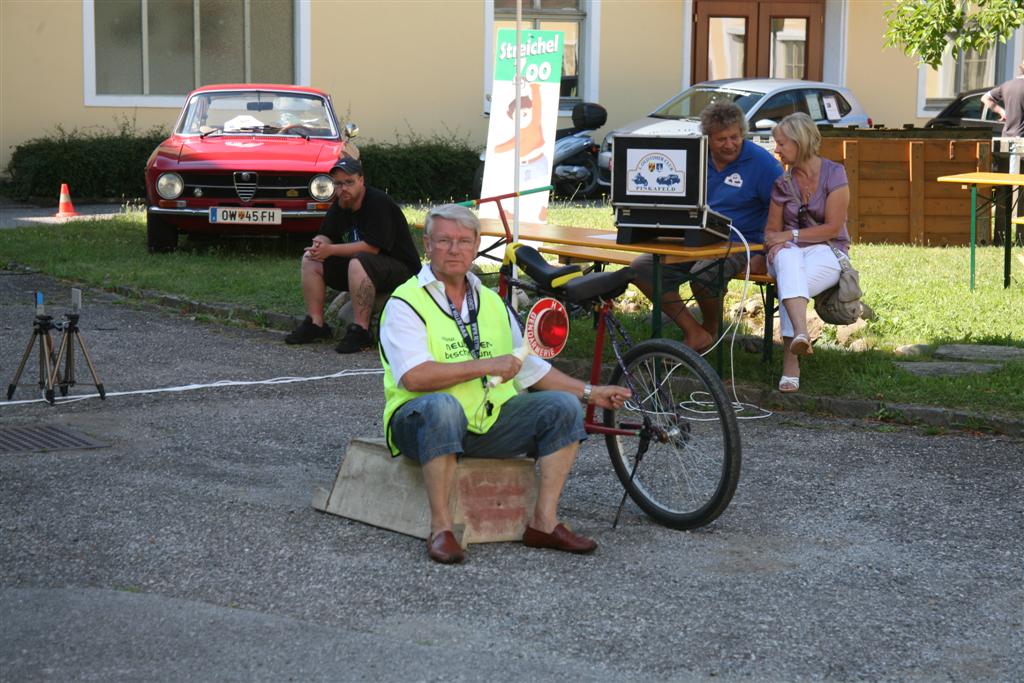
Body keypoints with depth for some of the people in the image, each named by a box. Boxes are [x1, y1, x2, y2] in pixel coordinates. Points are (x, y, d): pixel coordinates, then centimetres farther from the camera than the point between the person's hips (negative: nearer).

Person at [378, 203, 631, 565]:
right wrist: (487, 365, -18)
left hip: (489, 423, 7)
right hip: (421, 422, -6)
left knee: (563, 406, -8)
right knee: (443, 405, -39)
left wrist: (589, 393, 20)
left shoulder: (492, 302, 18)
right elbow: (413, 376, -20)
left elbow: (530, 369, 26)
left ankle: (544, 522, -9)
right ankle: (441, 527, -32)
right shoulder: (406, 303, -5)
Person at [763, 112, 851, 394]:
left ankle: (790, 362, -39)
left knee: (788, 283, -37)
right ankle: (801, 335, -59)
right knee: (786, 258, -39)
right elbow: (772, 230, 14)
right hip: (791, 253, 2)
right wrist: (775, 243, -10)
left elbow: (832, 227, -8)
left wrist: (790, 235, -14)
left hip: (827, 251, -2)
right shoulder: (783, 181, 10)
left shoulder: (833, 173, -2)